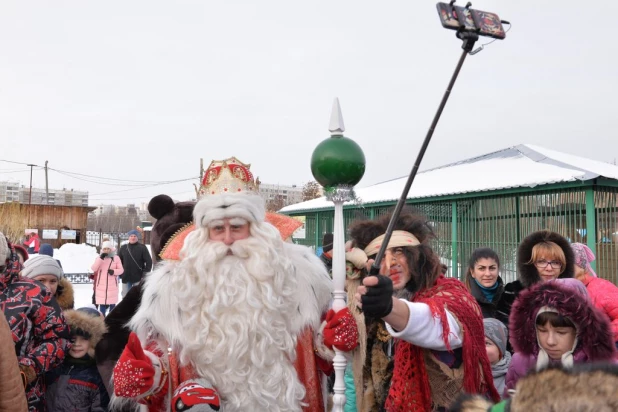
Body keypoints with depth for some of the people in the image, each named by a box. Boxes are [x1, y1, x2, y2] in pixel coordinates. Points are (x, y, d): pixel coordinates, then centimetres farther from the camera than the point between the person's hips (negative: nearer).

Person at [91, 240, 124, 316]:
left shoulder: (116, 258, 0)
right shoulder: (99, 258, 4)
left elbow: (121, 270, -1)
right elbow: (93, 269, -9)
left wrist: (114, 271, -21)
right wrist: (100, 258, -17)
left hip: (112, 285, 0)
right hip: (101, 285, 1)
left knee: (112, 303, 8)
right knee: (102, 303, 4)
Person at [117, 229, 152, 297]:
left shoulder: (142, 248, -4)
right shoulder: (123, 248, 7)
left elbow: (149, 261, -6)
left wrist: (146, 274, -10)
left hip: (138, 278, -3)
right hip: (125, 278, 3)